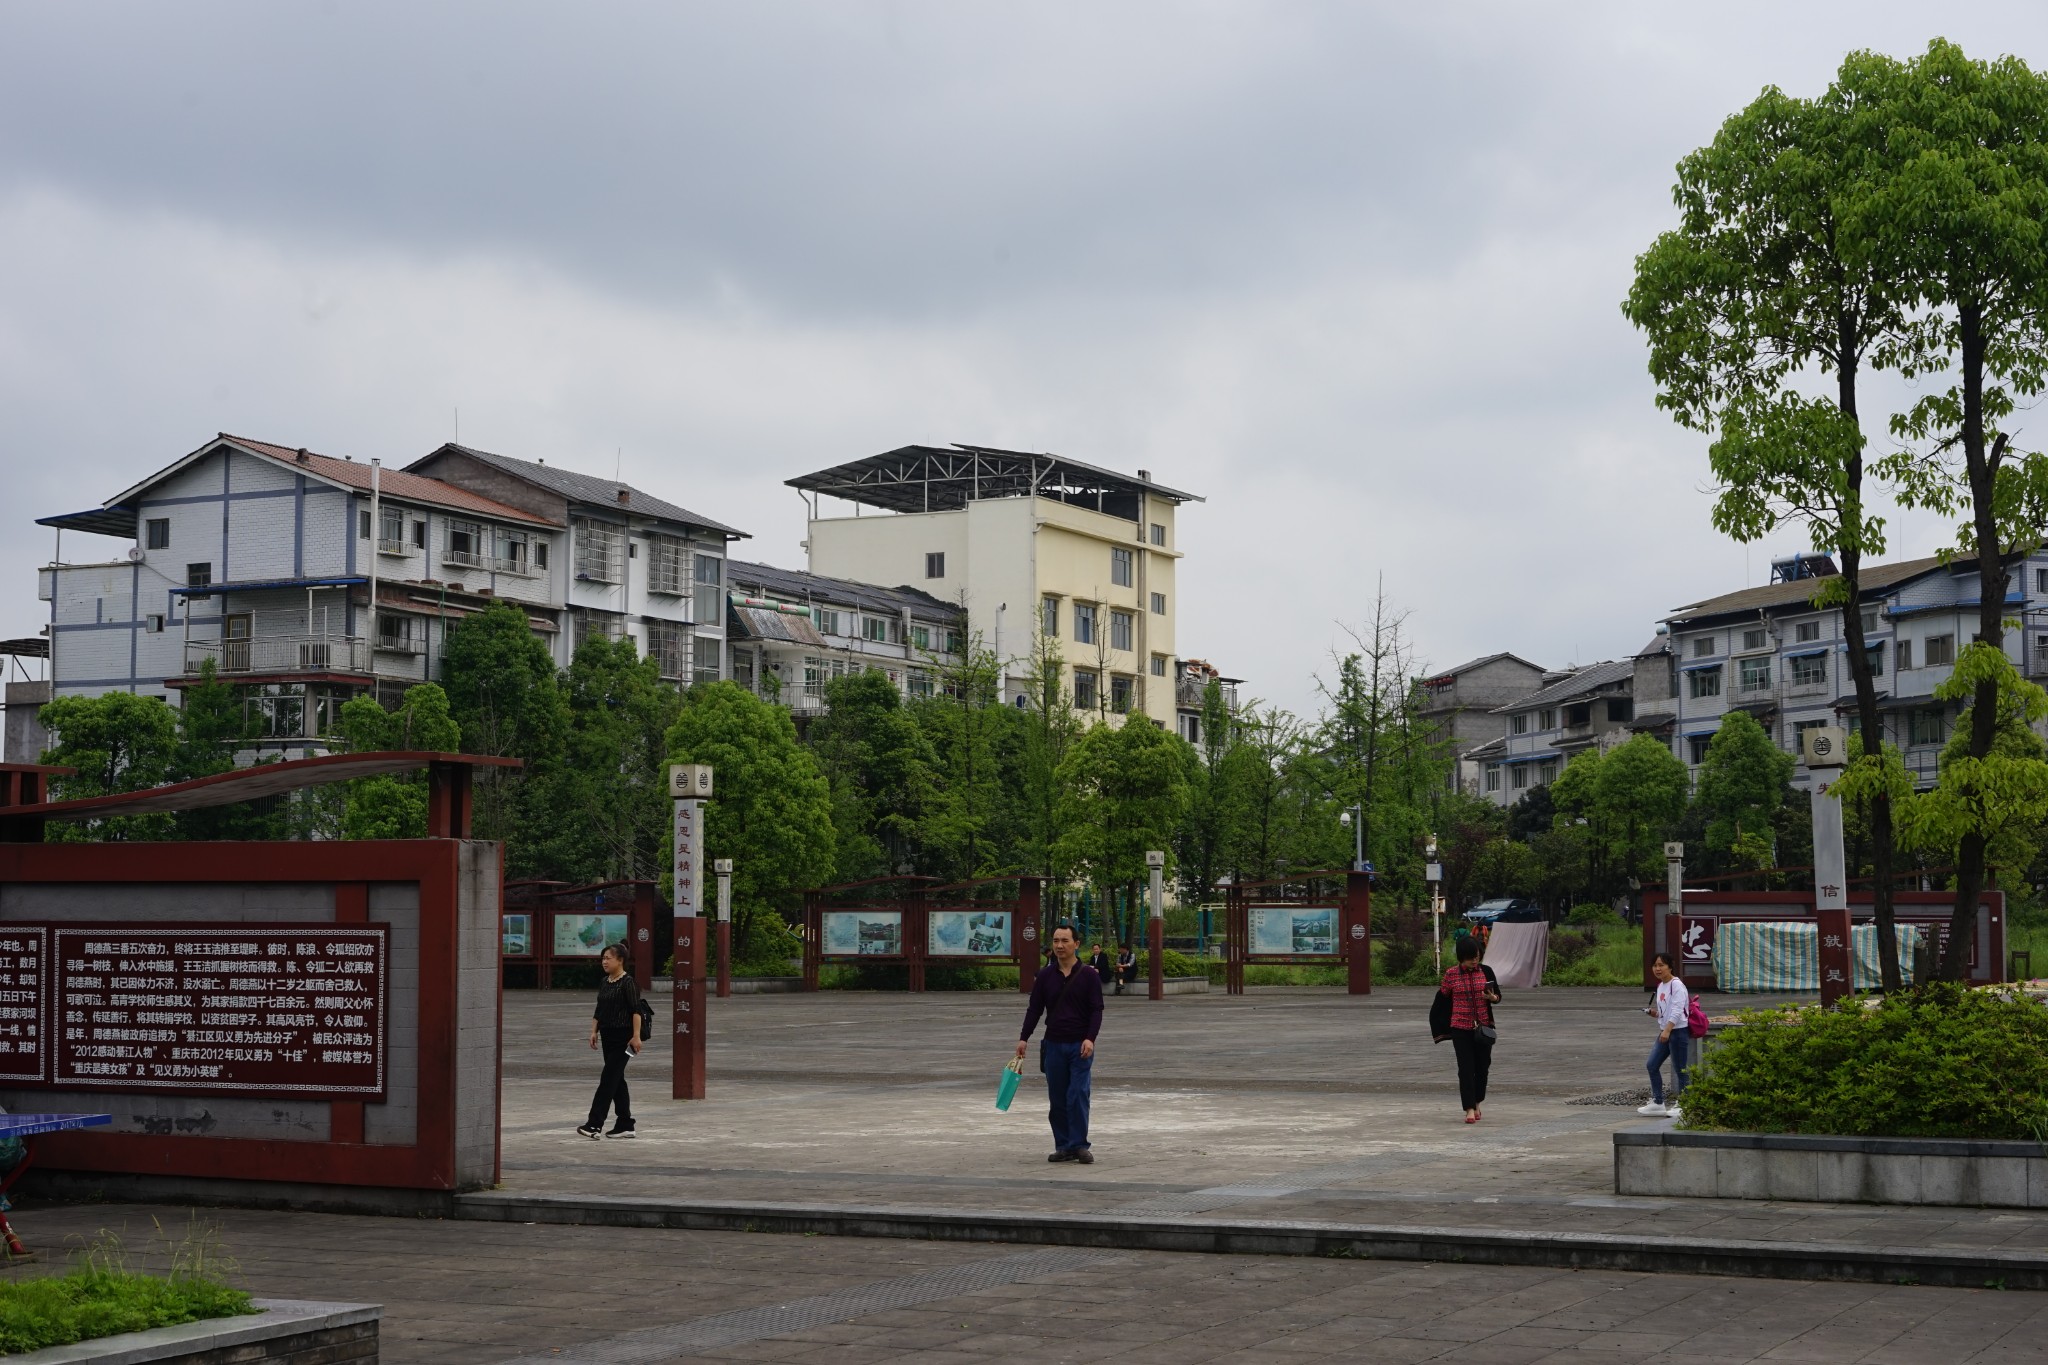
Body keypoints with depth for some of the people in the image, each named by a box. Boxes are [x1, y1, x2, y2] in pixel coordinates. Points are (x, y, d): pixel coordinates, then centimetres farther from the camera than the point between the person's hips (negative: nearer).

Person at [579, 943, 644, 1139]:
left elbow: (636, 1010, -17)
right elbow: (598, 1010, 17)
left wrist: (636, 1036, -22)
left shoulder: (627, 982, -12)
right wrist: (594, 1031, 7)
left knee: (609, 1079, -12)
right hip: (608, 1036, 9)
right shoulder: (604, 982, 12)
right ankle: (625, 1125, 14)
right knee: (616, 1080, 9)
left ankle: (594, 1125, -16)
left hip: (622, 1037, -9)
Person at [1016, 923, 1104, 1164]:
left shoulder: (1088, 975, -2)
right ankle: (1064, 1146, 11)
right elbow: (1034, 1008, 10)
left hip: (1080, 1046, -3)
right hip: (1053, 1045, 3)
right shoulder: (1045, 975, 7)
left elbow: (1096, 1010, -4)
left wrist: (1090, 1038, -17)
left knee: (1078, 1095, -10)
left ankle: (1079, 1145, -5)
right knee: (1057, 1099, 4)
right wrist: (1024, 1038, 1)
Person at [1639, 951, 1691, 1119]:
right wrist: (1654, 1012, 4)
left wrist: (1667, 1030, -30)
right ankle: (1657, 1103, 14)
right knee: (1652, 1065, 7)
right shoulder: (1660, 986, 14)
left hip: (1678, 1031, -9)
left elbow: (1677, 1011, -22)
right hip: (1665, 1031, 9)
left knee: (1680, 1069, -1)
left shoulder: (1677, 985, -12)